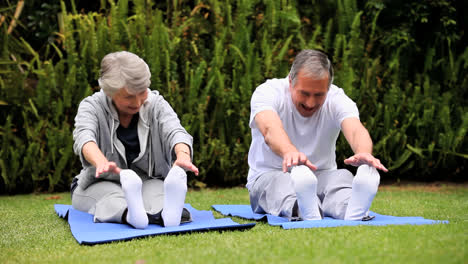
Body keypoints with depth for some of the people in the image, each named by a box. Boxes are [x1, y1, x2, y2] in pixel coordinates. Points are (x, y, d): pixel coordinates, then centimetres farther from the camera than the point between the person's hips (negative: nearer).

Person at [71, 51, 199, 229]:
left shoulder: (156, 104, -4)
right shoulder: (91, 106, -10)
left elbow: (175, 132, -22)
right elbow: (84, 137, -30)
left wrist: (183, 156, -48)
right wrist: (101, 163, -55)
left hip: (149, 181, 1)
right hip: (100, 184, -1)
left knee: (159, 193, -34)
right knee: (112, 197, -36)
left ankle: (167, 213, -65)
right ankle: (129, 214, -67)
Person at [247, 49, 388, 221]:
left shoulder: (337, 99, -8)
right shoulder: (268, 92, -15)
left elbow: (356, 130, -29)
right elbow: (271, 129, -37)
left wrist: (364, 153, -55)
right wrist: (289, 152, -61)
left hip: (322, 176, 2)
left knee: (343, 177, -31)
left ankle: (353, 210, -62)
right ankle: (306, 213, -67)